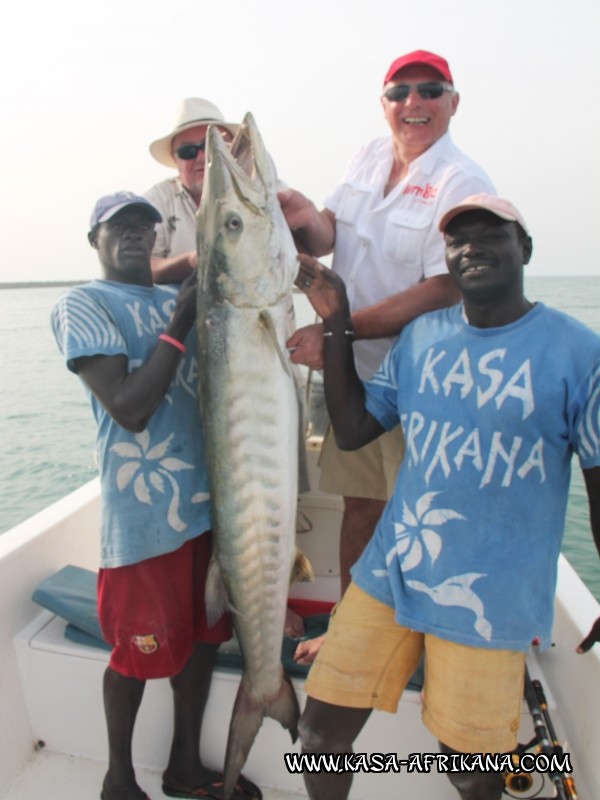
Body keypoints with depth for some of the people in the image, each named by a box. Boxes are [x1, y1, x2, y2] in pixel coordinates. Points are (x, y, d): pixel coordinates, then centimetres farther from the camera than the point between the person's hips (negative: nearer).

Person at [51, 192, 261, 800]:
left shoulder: (178, 300, 13)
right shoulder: (82, 305, -7)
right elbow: (128, 406, -19)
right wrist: (179, 327, -15)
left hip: (208, 500, 7)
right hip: (143, 513, -6)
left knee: (201, 636, 19)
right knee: (137, 652, 11)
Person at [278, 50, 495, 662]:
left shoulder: (461, 183, -11)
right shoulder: (370, 157, 11)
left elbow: (444, 290, -20)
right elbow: (325, 239, 4)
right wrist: (308, 221, -20)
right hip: (354, 371, 6)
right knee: (359, 503, 14)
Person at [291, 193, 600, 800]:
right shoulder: (420, 336, 4)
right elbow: (351, 430, 3)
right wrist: (335, 324, -2)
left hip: (490, 602, -3)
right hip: (387, 577, 4)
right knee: (322, 730, 12)